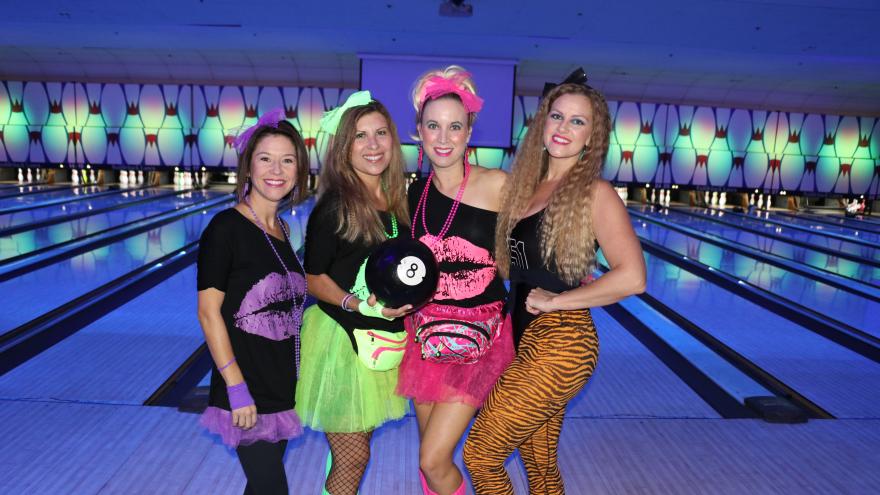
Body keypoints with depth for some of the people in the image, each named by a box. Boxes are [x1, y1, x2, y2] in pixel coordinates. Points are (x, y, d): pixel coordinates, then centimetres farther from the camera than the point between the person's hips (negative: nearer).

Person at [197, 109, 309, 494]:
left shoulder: (281, 231, 6)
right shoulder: (226, 228, -14)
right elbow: (209, 312, -16)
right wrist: (237, 388, -19)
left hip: (282, 385, 7)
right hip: (248, 389, -6)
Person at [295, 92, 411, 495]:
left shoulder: (399, 200, 2)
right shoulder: (334, 206, -16)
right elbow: (313, 279, -11)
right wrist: (357, 304, -24)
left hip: (385, 338, 6)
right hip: (341, 339, -6)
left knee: (352, 449, 20)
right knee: (353, 456, 5)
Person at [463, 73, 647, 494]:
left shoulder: (594, 193, -11)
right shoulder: (526, 184, 9)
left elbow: (632, 277, -20)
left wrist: (556, 300, -16)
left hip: (560, 347, -7)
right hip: (526, 339, 7)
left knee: (481, 454, -1)